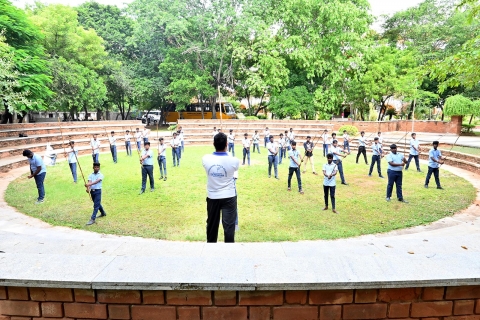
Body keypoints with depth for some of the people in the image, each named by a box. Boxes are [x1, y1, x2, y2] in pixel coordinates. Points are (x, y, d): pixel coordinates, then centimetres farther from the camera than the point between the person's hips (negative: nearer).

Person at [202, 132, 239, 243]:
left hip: (212, 197, 3)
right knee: (229, 226, 6)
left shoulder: (205, 159, -13)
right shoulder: (234, 161, -17)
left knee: (212, 225, 18)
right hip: (229, 197, -2)